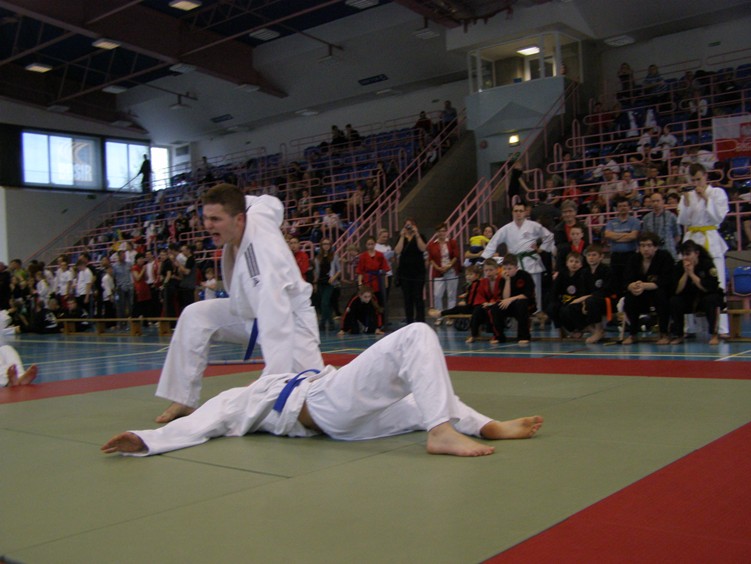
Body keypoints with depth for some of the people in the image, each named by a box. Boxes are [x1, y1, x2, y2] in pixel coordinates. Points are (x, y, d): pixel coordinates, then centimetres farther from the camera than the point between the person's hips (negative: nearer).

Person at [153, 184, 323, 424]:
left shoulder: (262, 254, -39)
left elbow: (276, 322, -49)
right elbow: (270, 202, 9)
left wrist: (273, 380, -56)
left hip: (290, 317, -7)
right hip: (250, 313, 8)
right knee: (195, 316, -11)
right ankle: (184, 400, -3)